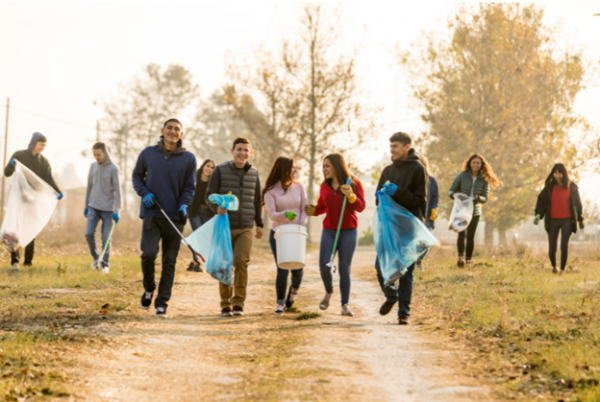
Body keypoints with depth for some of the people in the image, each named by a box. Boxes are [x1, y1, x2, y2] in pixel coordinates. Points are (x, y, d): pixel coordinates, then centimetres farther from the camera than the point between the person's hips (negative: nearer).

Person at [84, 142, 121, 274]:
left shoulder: (113, 169, -7)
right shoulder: (93, 166, 6)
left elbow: (117, 190, -8)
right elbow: (89, 187, 14)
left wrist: (116, 210, -13)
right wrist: (86, 206, 14)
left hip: (108, 209, -4)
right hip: (93, 207, 4)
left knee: (106, 237, -2)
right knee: (89, 233, -7)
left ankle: (105, 263, 12)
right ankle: (95, 258, 14)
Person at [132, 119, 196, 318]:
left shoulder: (188, 158, 4)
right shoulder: (148, 153, 5)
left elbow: (189, 187, 8)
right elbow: (137, 176, 15)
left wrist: (183, 205, -10)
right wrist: (144, 193, -4)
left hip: (175, 217, 1)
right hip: (152, 215, -1)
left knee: (169, 262, 2)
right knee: (148, 254, -15)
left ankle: (162, 303, 9)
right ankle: (149, 289, 13)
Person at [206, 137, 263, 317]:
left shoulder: (254, 173, 11)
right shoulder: (220, 171, 1)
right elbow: (210, 195, -2)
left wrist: (259, 224, 20)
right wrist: (216, 207, -23)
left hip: (245, 228, 1)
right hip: (225, 227, -1)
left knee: (241, 261, -14)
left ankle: (239, 303, -6)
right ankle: (226, 304, 13)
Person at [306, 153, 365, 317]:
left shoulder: (354, 183, -4)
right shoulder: (325, 186, 7)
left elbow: (361, 207, -7)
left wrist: (351, 196, -25)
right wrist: (313, 211, -4)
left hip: (348, 232, -3)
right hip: (329, 231, 3)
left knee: (344, 268, -5)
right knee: (324, 265, -8)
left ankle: (345, 304, 1)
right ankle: (329, 292, 20)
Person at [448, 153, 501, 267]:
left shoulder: (484, 180, 4)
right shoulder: (462, 176, -1)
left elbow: (485, 198, 3)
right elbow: (451, 190, 4)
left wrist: (478, 198, -20)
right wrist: (454, 195, -19)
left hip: (475, 211, 2)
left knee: (470, 236, 4)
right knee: (462, 233, -19)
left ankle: (468, 259, 16)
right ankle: (461, 257, -30)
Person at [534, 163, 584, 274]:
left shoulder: (572, 187, 1)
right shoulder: (549, 187, 0)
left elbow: (578, 204, 9)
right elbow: (541, 200, 2)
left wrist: (580, 220, 14)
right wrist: (538, 214, -13)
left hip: (567, 220, -1)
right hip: (553, 220, 1)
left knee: (564, 245, -16)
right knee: (552, 248, 1)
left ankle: (562, 270, -7)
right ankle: (554, 266, 30)